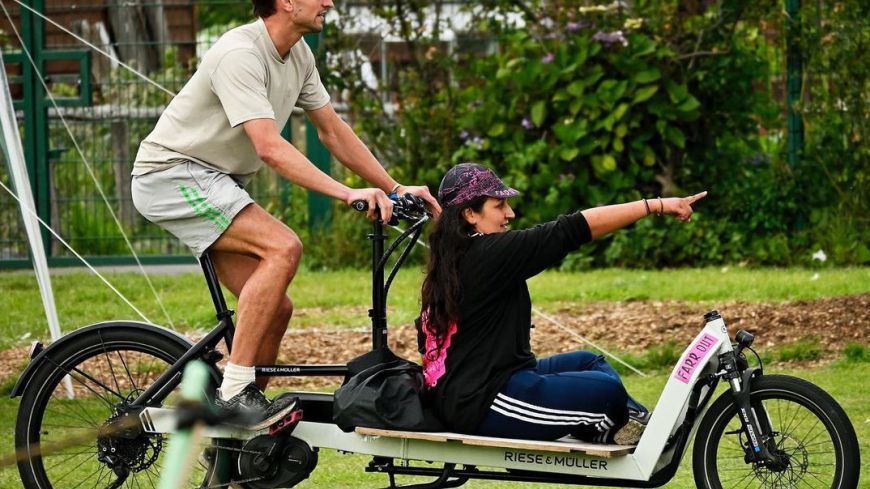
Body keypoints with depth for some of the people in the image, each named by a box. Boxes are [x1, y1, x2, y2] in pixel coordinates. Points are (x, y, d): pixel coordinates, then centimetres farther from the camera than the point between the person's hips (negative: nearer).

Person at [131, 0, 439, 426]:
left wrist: (396, 189, 7)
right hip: (173, 173, -9)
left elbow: (333, 132, 13)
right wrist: (347, 194, -37)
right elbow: (270, 148, -32)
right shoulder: (240, 55, -24)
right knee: (283, 246, -28)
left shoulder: (298, 55, 6)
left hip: (214, 182, 9)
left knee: (276, 310, 2)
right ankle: (235, 391, -26)